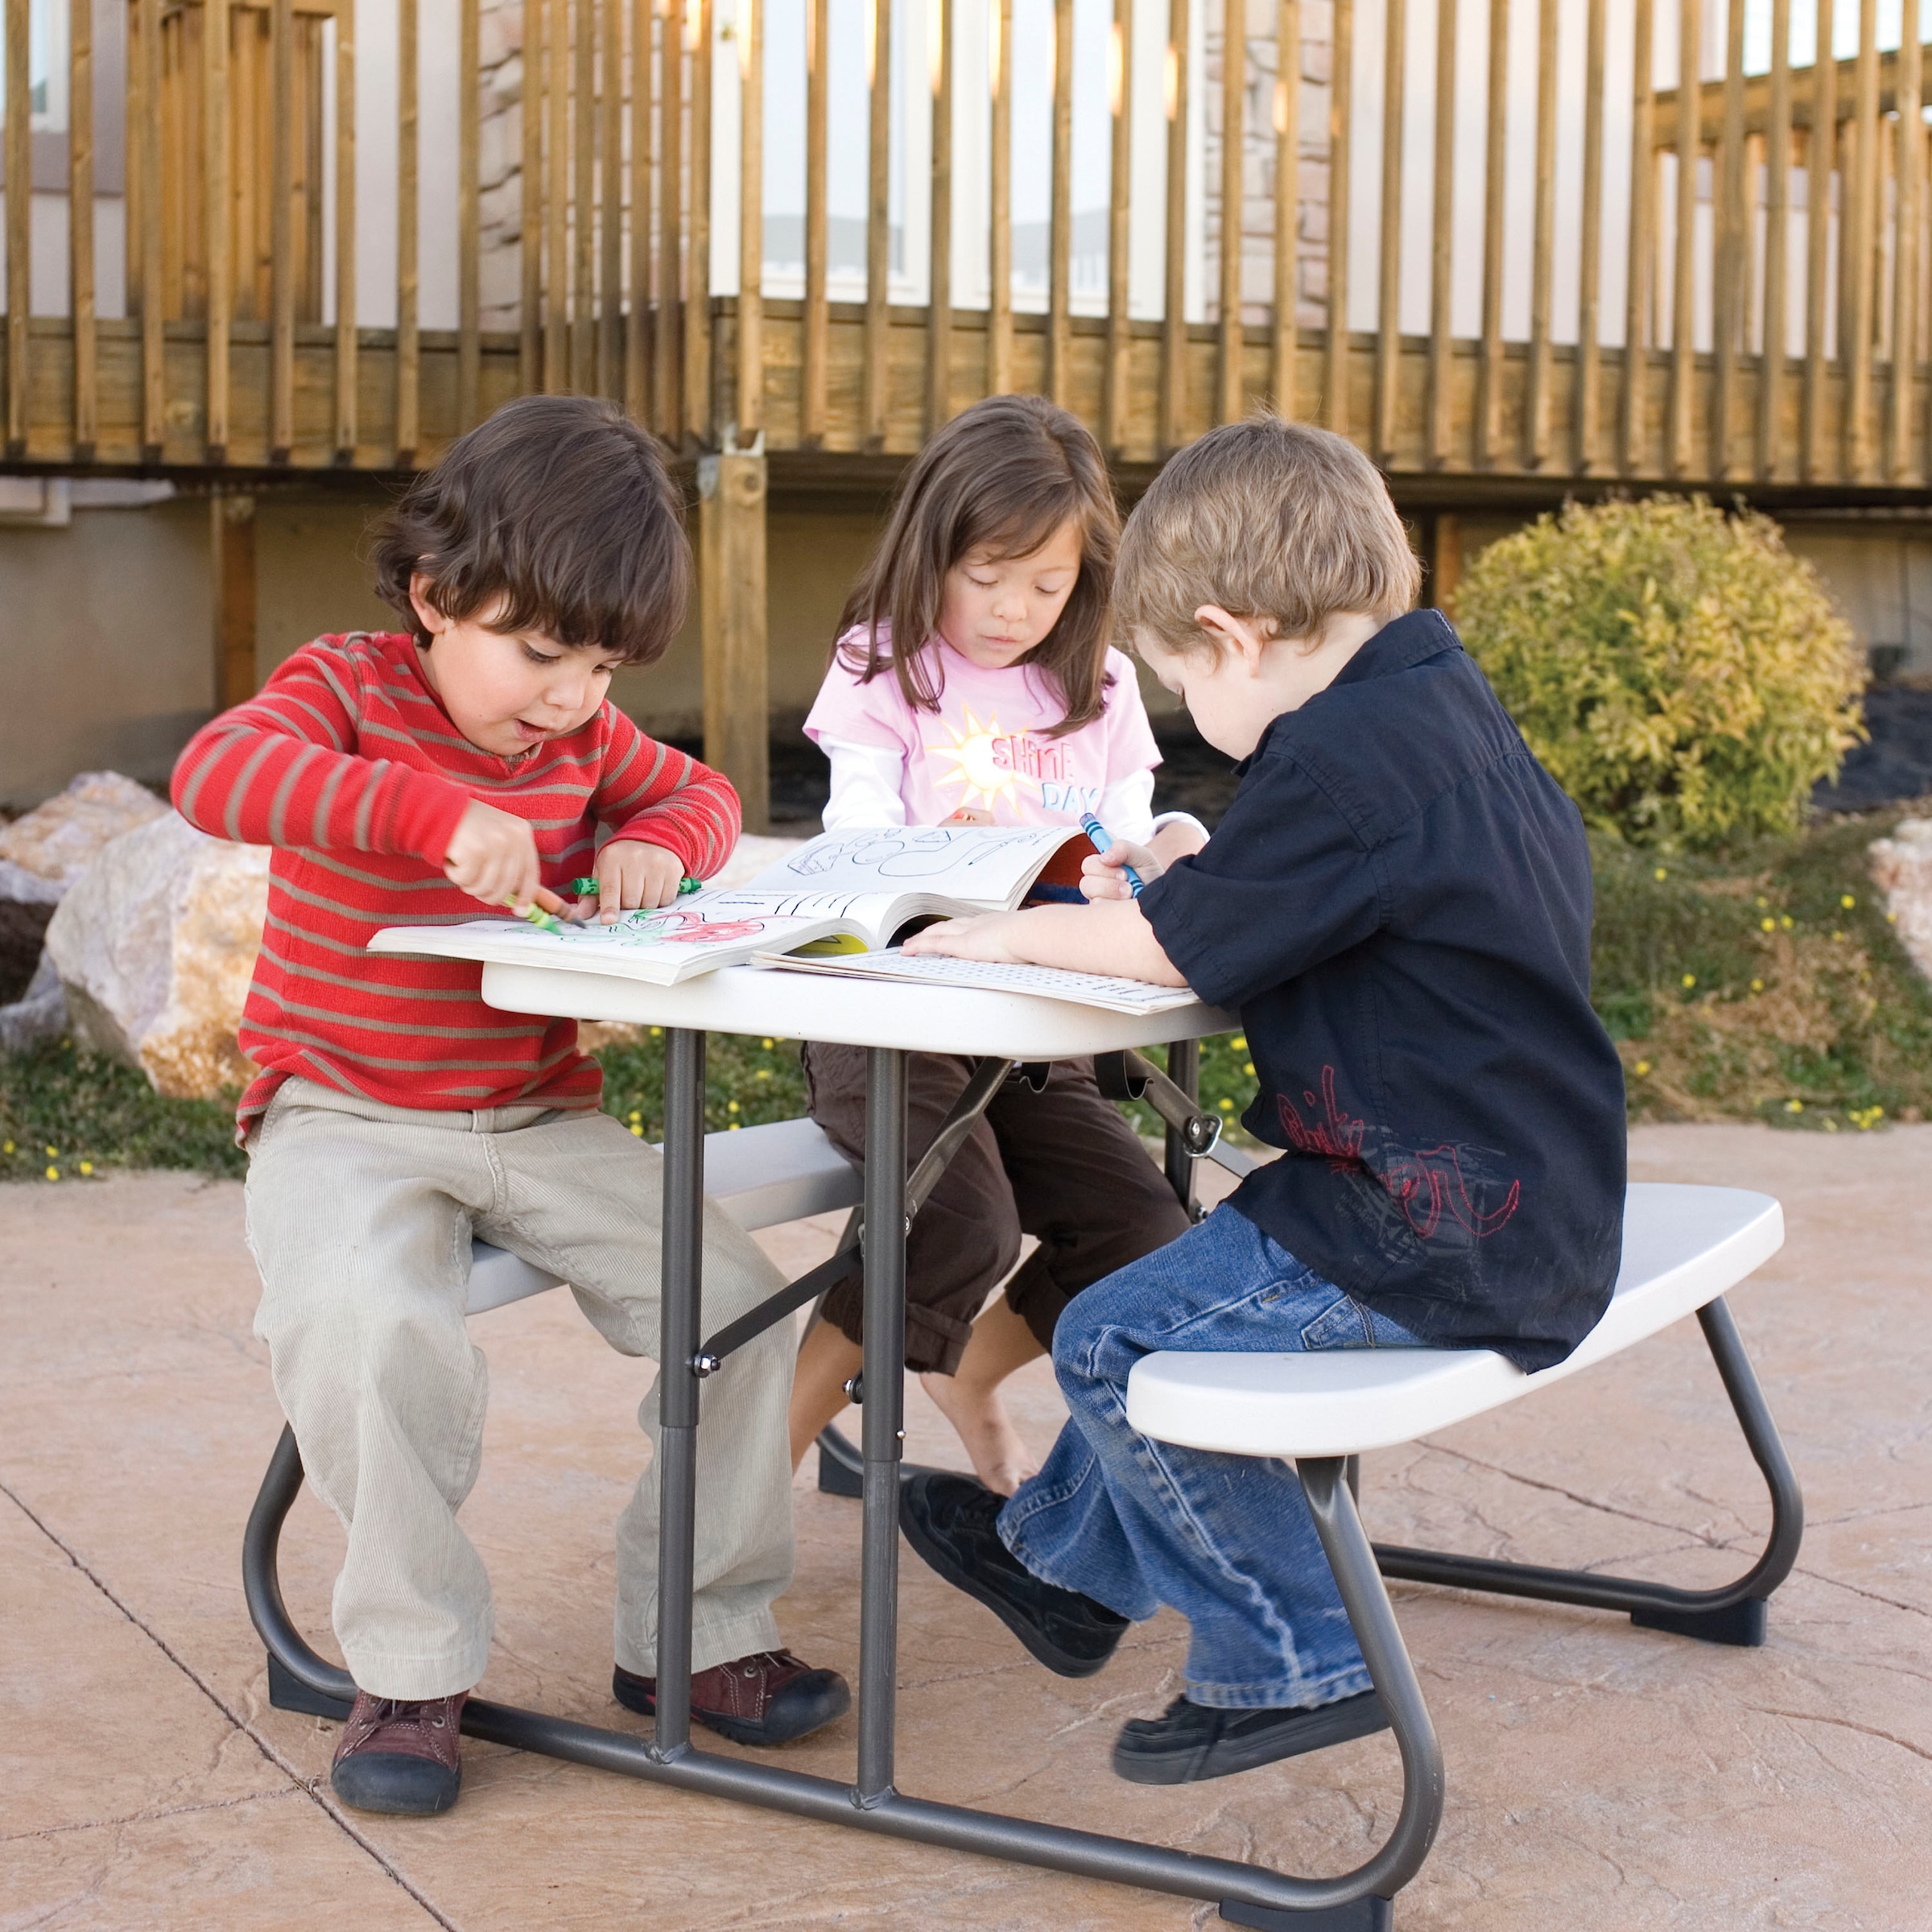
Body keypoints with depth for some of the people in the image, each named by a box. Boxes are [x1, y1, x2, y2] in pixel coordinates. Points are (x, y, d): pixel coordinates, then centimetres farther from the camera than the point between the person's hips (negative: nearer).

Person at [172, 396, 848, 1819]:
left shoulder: (586, 731, 8)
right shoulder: (347, 688, -8)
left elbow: (701, 793, 23)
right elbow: (214, 774, -28)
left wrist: (655, 841, -4)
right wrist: (436, 812, -40)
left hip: (541, 1120, 5)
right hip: (344, 1124, -5)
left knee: (737, 1299, -11)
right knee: (372, 1322, -35)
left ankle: (695, 1631, 7)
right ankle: (412, 1664, -15)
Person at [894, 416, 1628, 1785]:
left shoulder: (1344, 759, -23)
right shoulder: (1445, 699, 9)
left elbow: (1171, 946, -18)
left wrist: (1010, 933, -2)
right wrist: (1187, 881, 11)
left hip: (1443, 1243, -11)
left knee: (1113, 1348, -6)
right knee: (1173, 1294, 24)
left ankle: (1293, 1661, 6)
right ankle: (1067, 1557, 41)